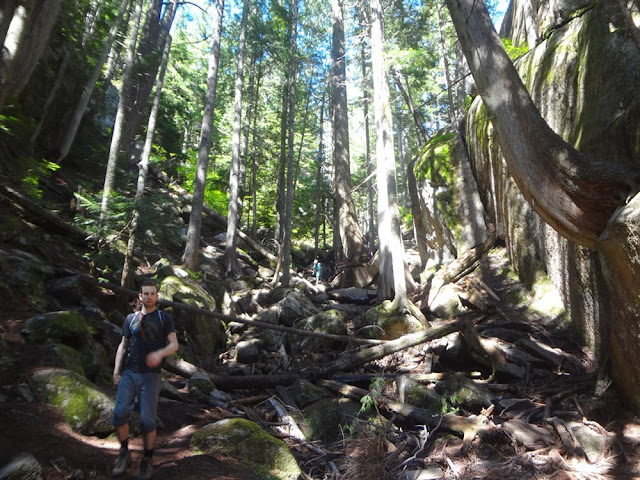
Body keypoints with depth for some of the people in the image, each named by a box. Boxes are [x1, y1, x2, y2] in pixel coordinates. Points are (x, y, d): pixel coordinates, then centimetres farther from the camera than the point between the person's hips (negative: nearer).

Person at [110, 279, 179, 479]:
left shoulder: (164, 318, 5)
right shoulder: (131, 318, 14)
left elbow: (174, 344, -2)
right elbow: (123, 345, 15)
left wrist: (160, 353, -22)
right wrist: (116, 370, 4)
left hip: (151, 375, -2)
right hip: (129, 373, 3)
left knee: (147, 419, -3)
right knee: (120, 413, -11)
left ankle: (147, 461, 14)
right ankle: (124, 454, 12)